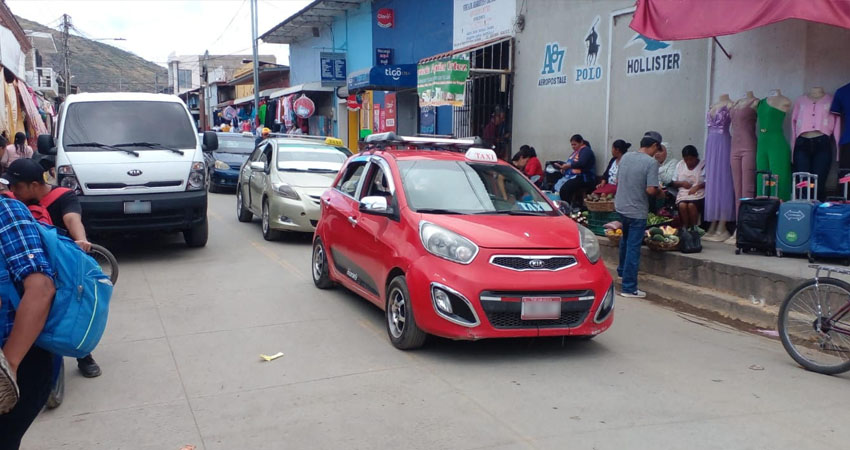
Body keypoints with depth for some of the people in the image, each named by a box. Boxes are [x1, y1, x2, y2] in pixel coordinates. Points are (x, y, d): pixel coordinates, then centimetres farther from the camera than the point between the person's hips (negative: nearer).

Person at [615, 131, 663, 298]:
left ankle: (622, 271, 46)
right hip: (637, 211, -7)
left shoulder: (625, 157, 3)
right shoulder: (651, 162, -16)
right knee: (633, 248, -1)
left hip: (621, 206, 7)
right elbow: (651, 190, -22)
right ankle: (629, 287, 3)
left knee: (626, 240, 29)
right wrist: (660, 192, -2)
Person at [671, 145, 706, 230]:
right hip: (683, 194, 3)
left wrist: (698, 186, -20)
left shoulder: (703, 166, 2)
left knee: (691, 205, -34)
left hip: (698, 194, -3)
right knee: (682, 205, -31)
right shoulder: (679, 165, 15)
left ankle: (694, 228, -17)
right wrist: (682, 183, -3)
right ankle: (685, 228, -18)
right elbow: (674, 183, 18)